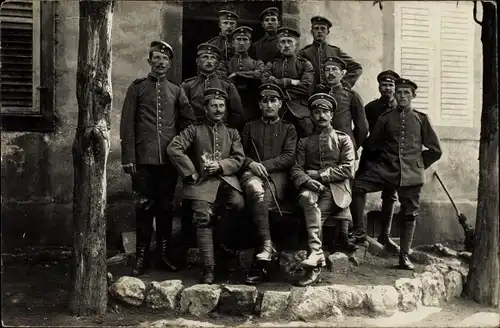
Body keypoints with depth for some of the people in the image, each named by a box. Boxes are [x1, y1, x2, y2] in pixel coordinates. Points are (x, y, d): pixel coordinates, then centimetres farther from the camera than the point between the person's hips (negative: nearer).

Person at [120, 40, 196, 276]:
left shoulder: (176, 91, 13)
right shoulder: (137, 87, 6)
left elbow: (189, 121, 13)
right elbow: (127, 124, 1)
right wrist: (128, 157, -6)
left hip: (169, 158, 2)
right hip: (144, 159, -2)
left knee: (165, 206, 7)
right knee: (144, 206, 0)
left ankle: (164, 254, 15)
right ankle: (142, 257, 7)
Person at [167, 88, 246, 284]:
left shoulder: (232, 133, 22)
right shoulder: (194, 130, 13)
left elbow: (238, 159, 11)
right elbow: (173, 149, 0)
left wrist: (220, 165, -9)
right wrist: (191, 172, -5)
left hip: (226, 180, 2)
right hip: (202, 182, -2)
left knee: (238, 204, -30)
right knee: (203, 218, -23)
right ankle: (208, 269, -21)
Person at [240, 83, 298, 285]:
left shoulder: (288, 129, 19)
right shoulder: (249, 127, 24)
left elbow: (289, 157, 4)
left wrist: (265, 165, -9)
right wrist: (251, 164, -9)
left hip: (277, 177, -1)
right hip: (251, 174, 1)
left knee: (260, 200, -33)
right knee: (256, 189, -38)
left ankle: (257, 264, -36)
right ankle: (266, 244, -44)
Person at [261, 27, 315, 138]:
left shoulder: (305, 64, 12)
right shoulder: (271, 65, 18)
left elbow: (306, 88, -3)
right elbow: (265, 82, -2)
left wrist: (282, 94, -3)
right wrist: (290, 82, -7)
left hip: (300, 113, -1)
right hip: (277, 114, 1)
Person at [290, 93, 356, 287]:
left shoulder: (343, 139, 15)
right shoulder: (304, 142, 21)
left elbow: (348, 170, 1)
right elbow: (296, 170, 8)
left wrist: (318, 174, -6)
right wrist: (306, 181, -16)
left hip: (336, 188, -1)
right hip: (312, 186, 2)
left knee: (312, 216, -31)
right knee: (307, 198, -35)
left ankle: (314, 259, -33)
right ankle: (317, 256, -41)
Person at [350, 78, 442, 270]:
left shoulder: (421, 119, 8)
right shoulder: (385, 118, 8)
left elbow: (435, 150, 12)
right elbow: (371, 145, 12)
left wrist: (418, 164, 9)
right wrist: (380, 160, 8)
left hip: (410, 174, 0)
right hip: (385, 168, 0)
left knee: (409, 214, 3)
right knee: (357, 185, -22)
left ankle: (404, 257, 13)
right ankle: (360, 232, -12)